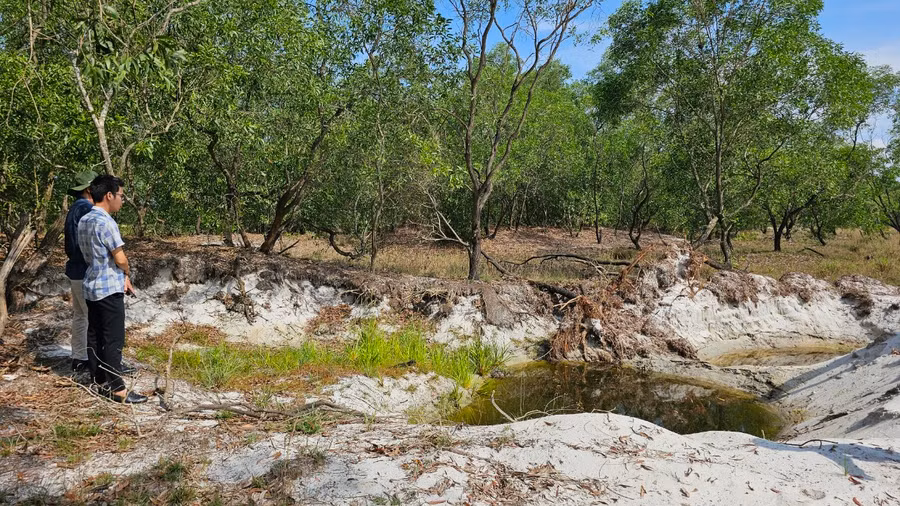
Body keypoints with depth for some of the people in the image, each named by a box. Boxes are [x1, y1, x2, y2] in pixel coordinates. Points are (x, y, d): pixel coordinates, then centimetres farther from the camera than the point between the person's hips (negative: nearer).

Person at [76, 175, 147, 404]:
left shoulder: (83, 221, 9)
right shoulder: (106, 222, -19)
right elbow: (120, 259, -19)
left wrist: (122, 277, 9)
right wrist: (127, 273, 4)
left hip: (91, 287, 9)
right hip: (109, 289, -9)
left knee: (94, 337, 13)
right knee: (113, 340, -4)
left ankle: (100, 381, 22)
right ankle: (117, 389, 0)